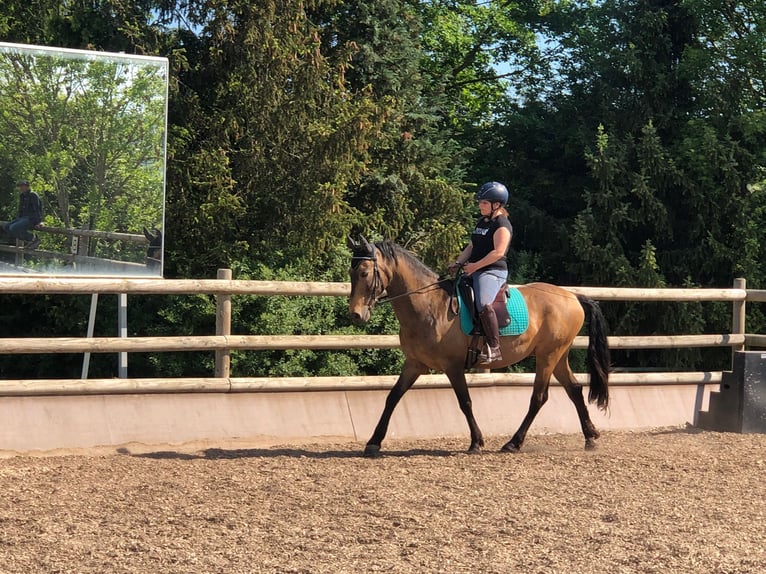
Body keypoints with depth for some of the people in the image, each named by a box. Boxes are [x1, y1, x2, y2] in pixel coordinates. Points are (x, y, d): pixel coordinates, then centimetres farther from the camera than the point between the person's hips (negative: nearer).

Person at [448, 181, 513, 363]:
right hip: (475, 271, 11)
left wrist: (475, 266, -19)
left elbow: (498, 252, -19)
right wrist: (459, 262, 6)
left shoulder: (502, 224, -9)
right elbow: (471, 246, 22)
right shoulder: (481, 222, 21)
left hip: (492, 271, -11)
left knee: (483, 304, -35)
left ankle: (493, 348, -33)